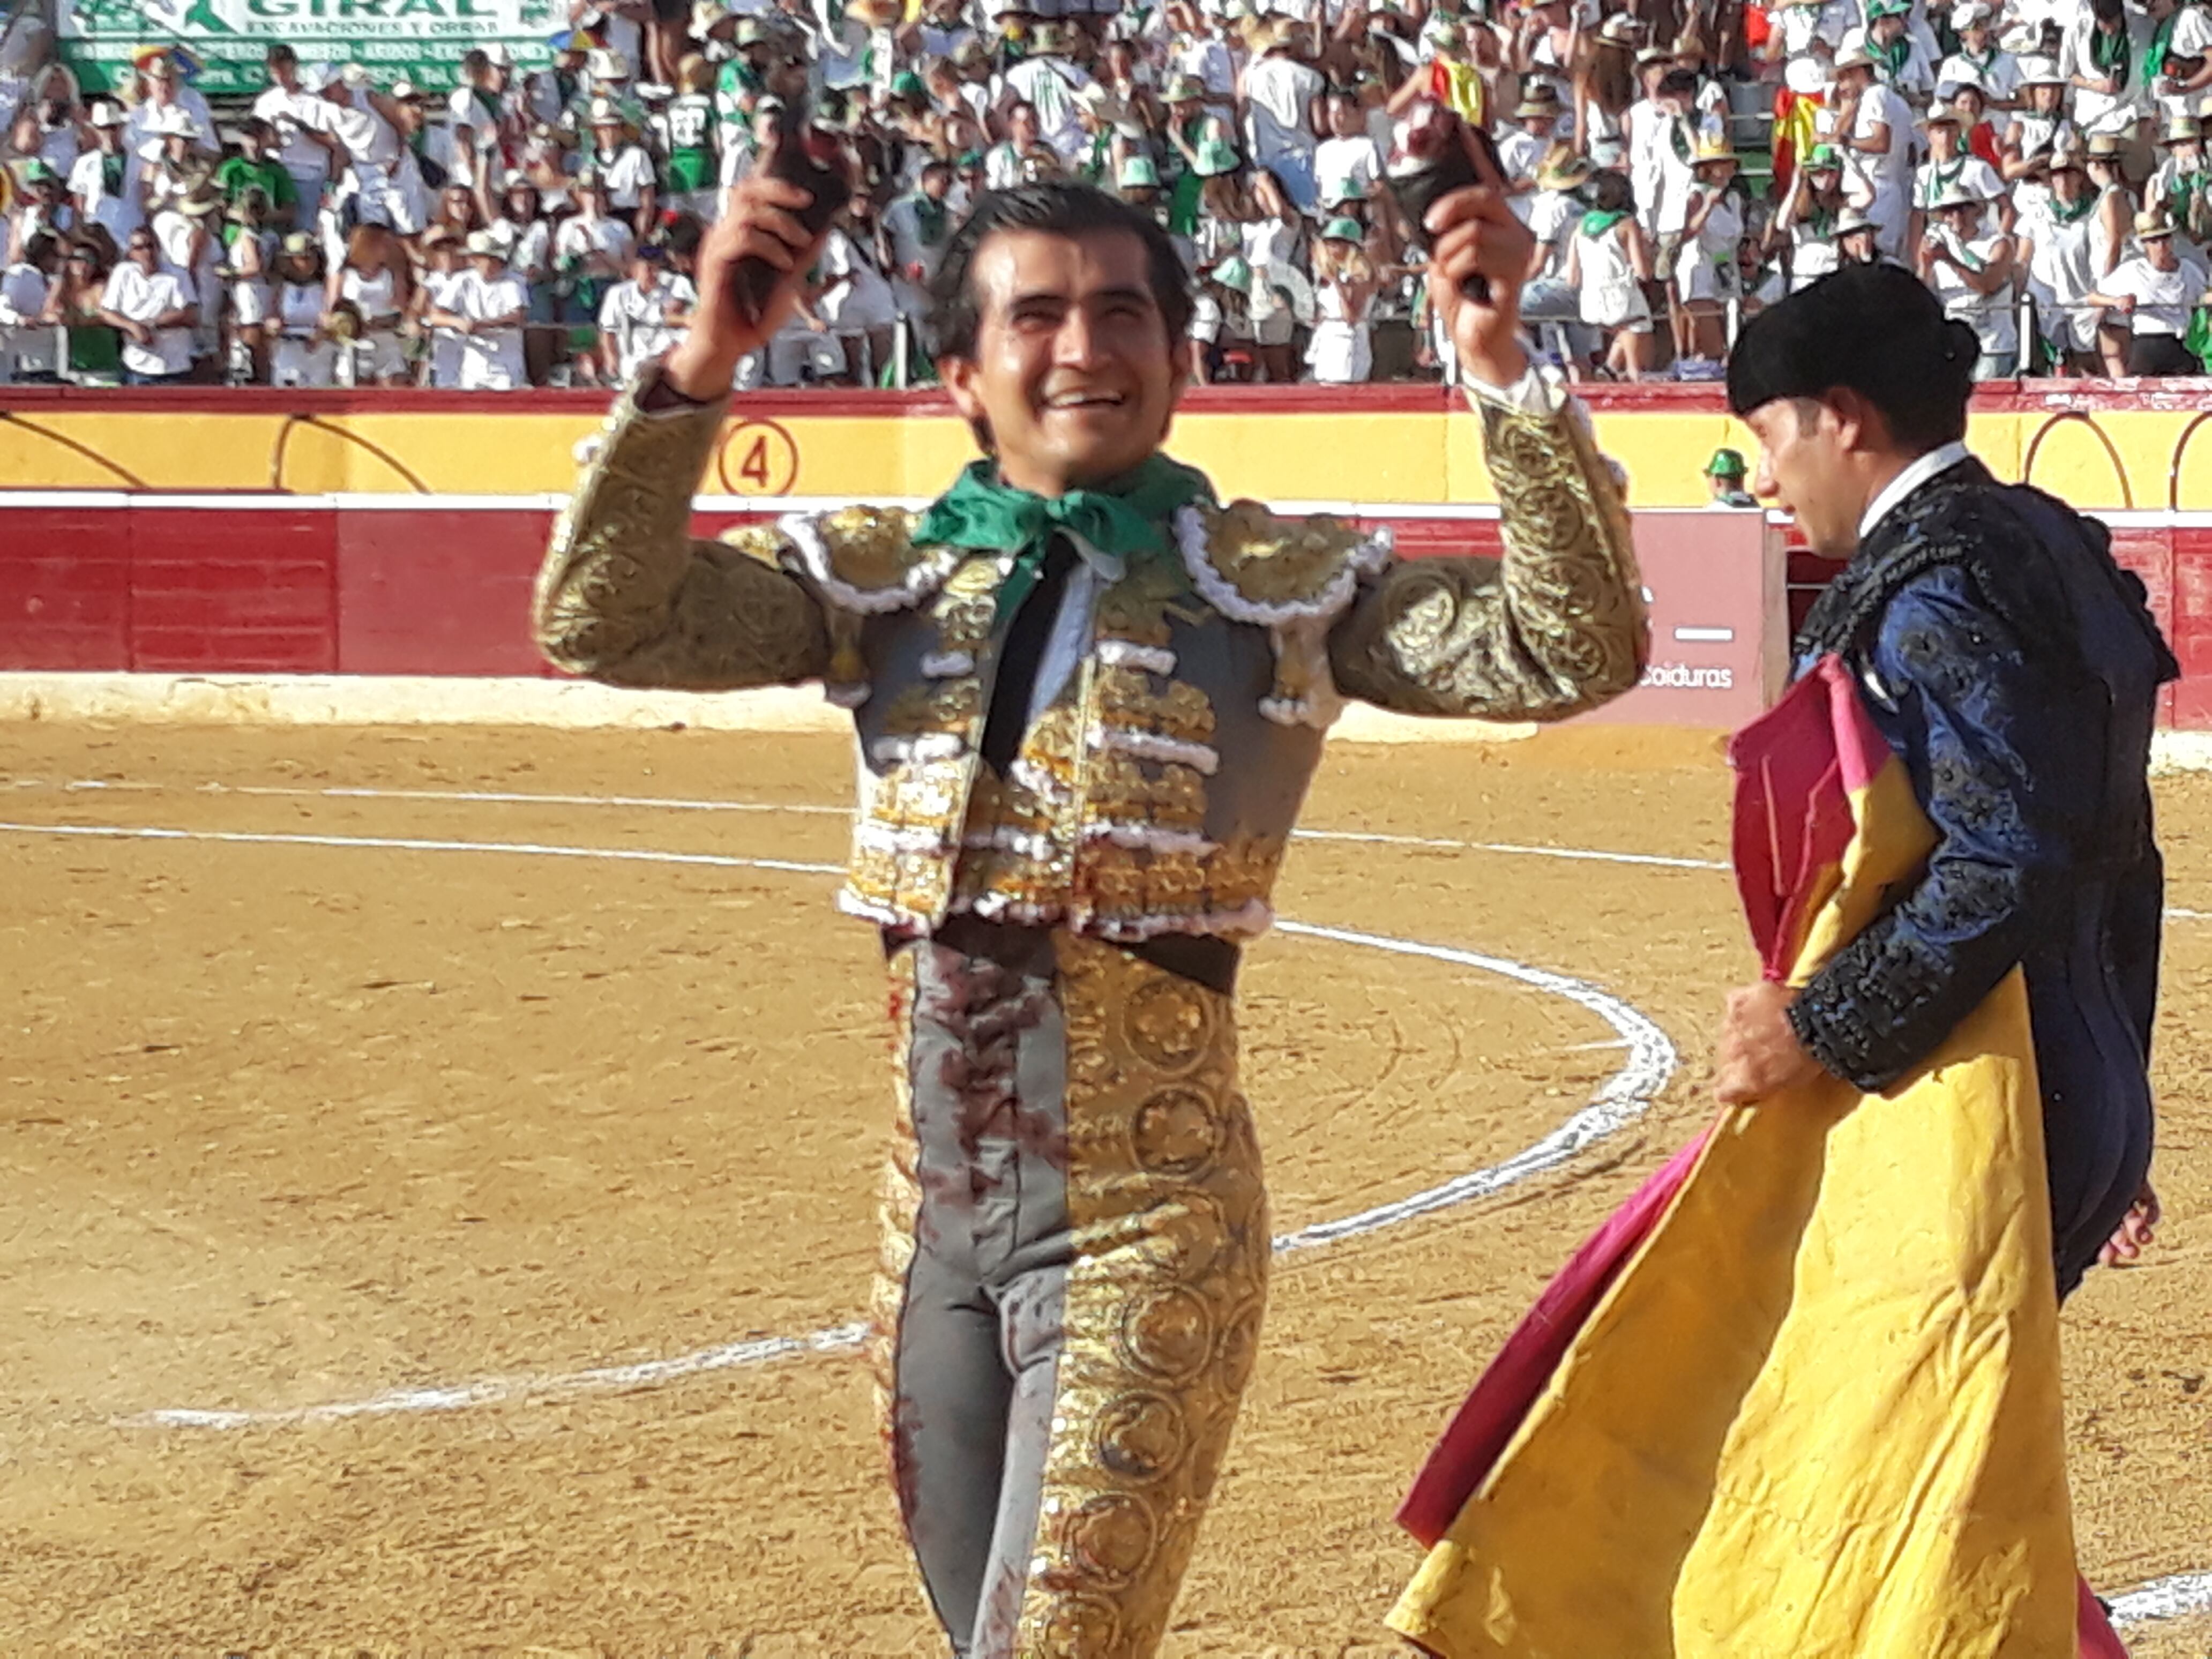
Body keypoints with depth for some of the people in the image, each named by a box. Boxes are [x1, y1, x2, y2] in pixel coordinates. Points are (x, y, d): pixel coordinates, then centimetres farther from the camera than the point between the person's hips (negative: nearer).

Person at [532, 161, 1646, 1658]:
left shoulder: (1286, 584, -2)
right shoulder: (884, 577, 4)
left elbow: (1574, 651, -11)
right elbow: (601, 622, -6)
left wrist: (1499, 362, -19)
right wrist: (705, 360, -16)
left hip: (1147, 1236, -4)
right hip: (936, 1232, 4)